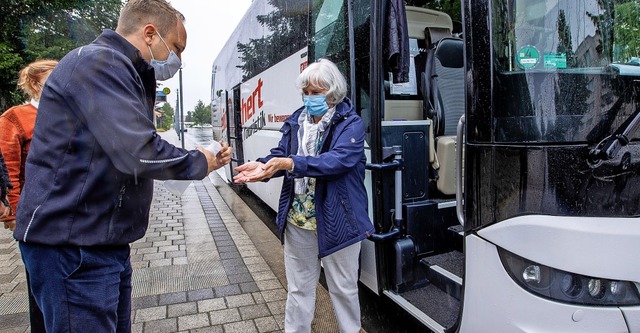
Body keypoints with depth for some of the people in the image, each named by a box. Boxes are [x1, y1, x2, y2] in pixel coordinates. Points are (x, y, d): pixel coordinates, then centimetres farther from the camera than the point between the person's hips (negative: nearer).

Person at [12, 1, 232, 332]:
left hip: (104, 241, 10)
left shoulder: (120, 72, 17)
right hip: (71, 243, -10)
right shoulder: (98, 62, -16)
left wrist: (203, 157, 7)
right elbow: (139, 154, -27)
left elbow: (135, 151, 17)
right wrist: (198, 162, -9)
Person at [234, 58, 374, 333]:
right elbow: (280, 154, 2)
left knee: (343, 288, 15)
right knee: (299, 288, 18)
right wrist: (263, 166, -21)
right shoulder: (296, 121, 7)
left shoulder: (351, 123, -9)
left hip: (336, 222, -4)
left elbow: (338, 159, -24)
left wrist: (290, 163, -33)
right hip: (297, 221, 4)